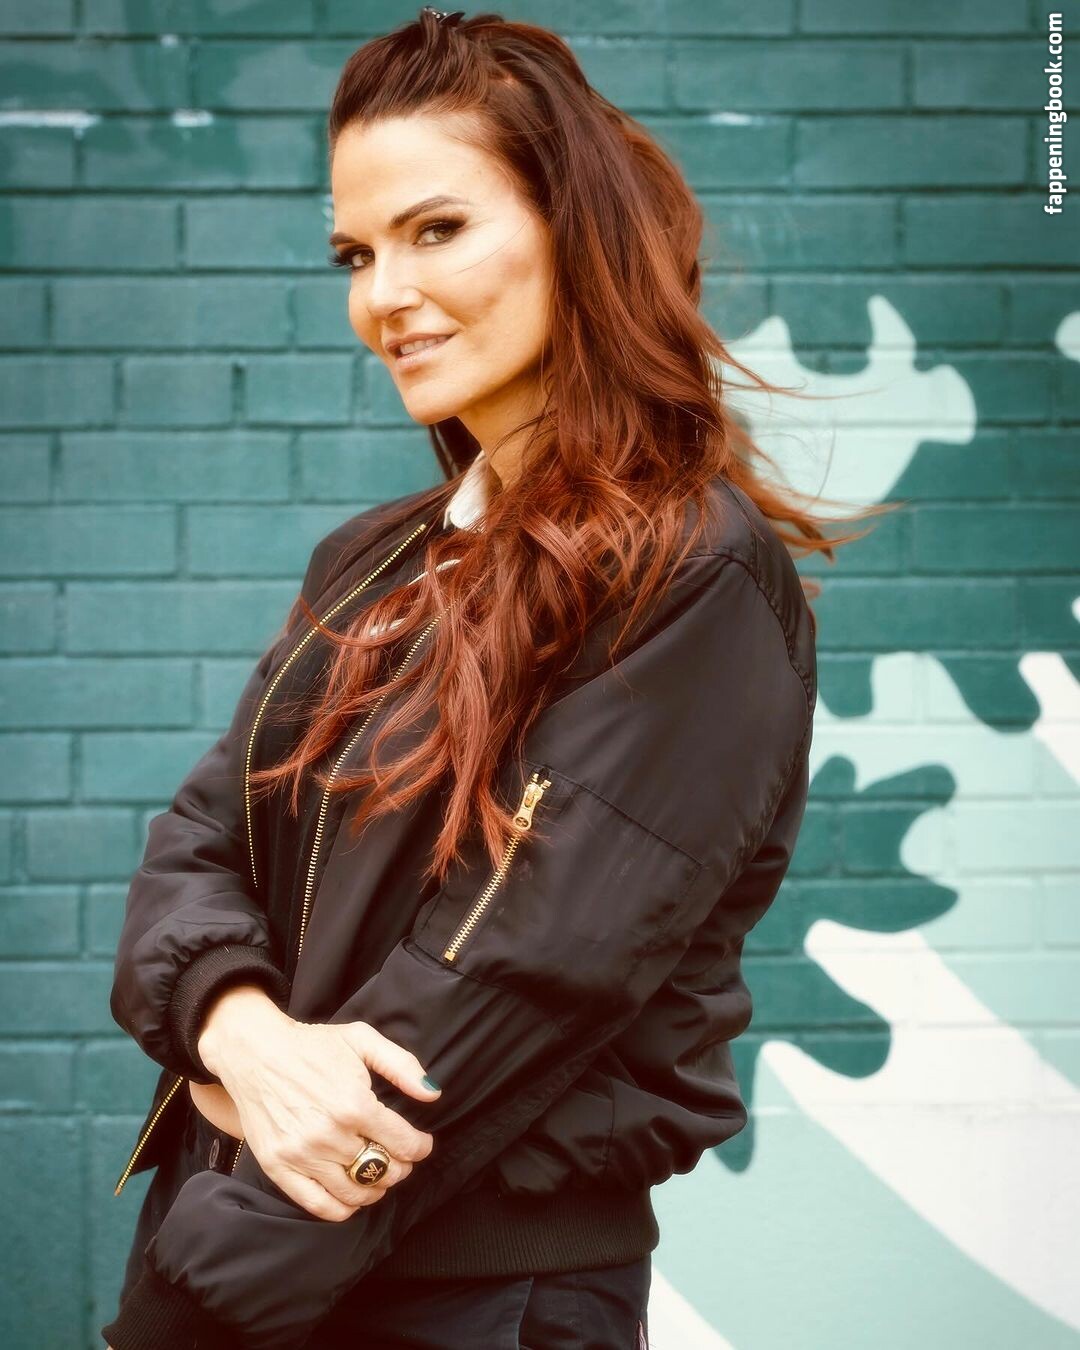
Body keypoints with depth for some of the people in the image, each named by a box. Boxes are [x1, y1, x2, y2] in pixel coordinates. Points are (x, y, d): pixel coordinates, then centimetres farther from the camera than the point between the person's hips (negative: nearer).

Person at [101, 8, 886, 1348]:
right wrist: (241, 1028, -18)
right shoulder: (368, 566, 9)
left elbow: (515, 984, -19)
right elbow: (198, 841, 6)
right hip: (232, 1218, 7)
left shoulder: (699, 581, -14)